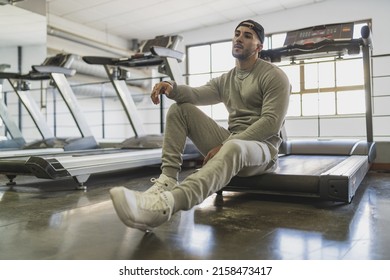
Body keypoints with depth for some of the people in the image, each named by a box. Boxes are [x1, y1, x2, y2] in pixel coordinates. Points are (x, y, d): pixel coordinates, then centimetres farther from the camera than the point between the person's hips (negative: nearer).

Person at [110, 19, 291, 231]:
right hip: (230, 142, 6)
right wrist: (172, 87, -26)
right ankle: (167, 179, -23)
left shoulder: (274, 76, -3)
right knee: (180, 109, -5)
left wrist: (226, 145, -24)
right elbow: (196, 94, -2)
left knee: (233, 149, -43)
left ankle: (164, 205, -65)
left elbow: (271, 123, -16)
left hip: (261, 148, -6)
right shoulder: (225, 80, 17)